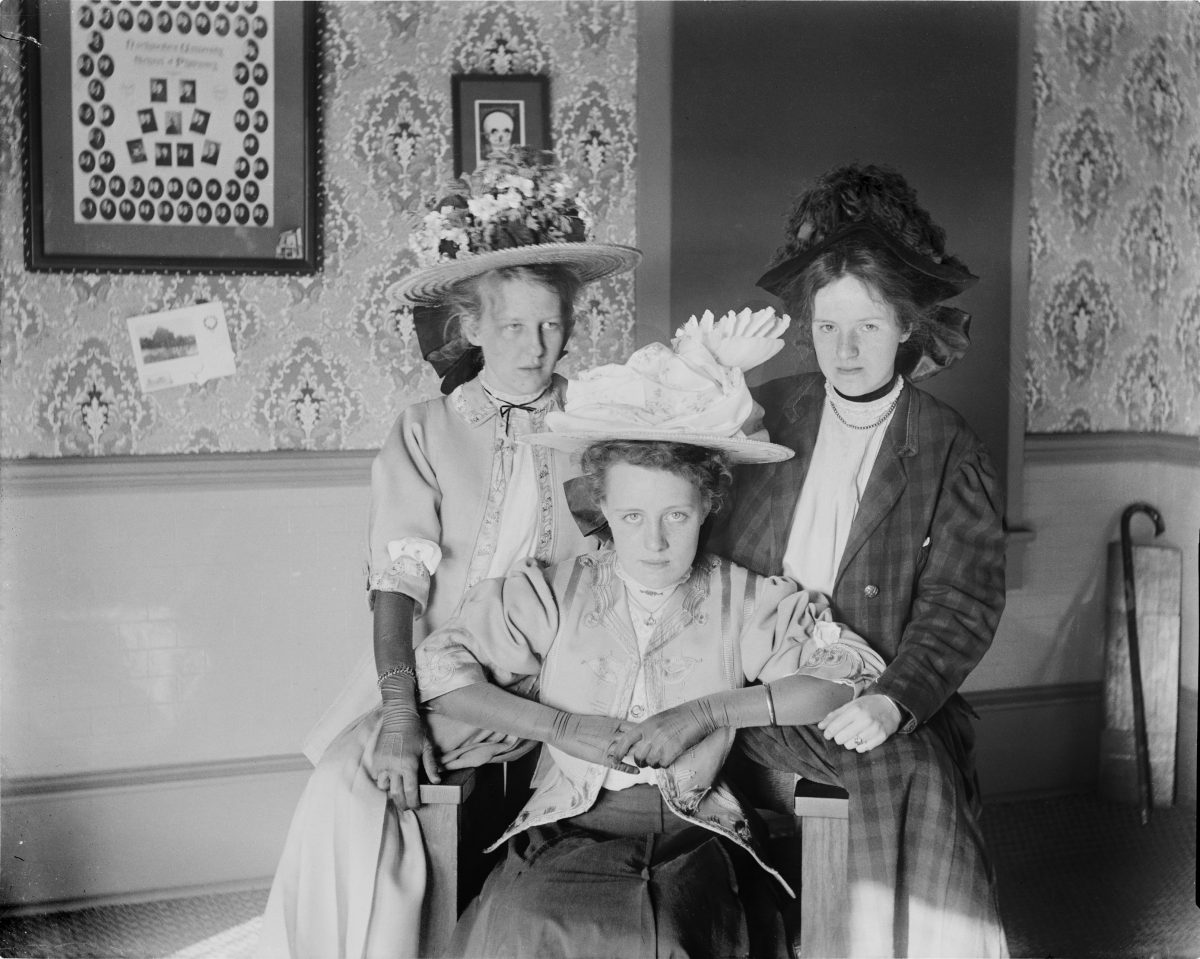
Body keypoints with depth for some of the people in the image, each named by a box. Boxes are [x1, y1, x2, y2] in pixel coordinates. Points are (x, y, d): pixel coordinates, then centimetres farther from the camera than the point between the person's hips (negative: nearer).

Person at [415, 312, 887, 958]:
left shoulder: (747, 600, 11)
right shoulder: (553, 594, 12)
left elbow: (852, 672, 0)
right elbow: (437, 668, 8)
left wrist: (707, 713, -8)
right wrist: (558, 724, -4)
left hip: (693, 836, -1)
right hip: (567, 827, 1)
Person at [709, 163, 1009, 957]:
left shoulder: (951, 453, 4)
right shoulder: (766, 417, 9)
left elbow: (962, 603, -3)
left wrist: (893, 699, -19)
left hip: (883, 697, -1)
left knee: (914, 768, -24)